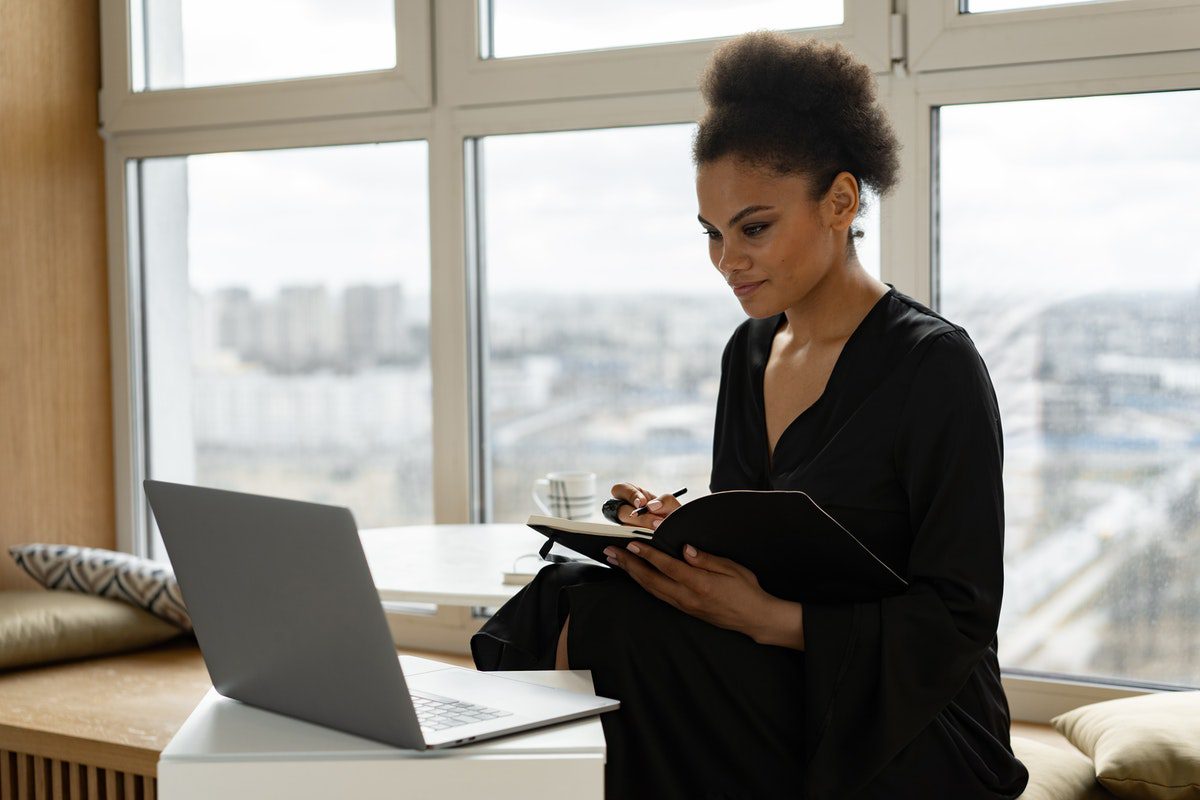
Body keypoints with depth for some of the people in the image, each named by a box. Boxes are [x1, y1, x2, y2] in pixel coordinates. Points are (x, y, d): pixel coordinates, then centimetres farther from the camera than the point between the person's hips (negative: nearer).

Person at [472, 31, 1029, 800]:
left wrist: (769, 618, -26)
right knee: (570, 598, -19)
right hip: (782, 711, 7)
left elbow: (957, 619, -15)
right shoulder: (749, 353, 12)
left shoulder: (934, 366, -11)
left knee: (604, 615, -25)